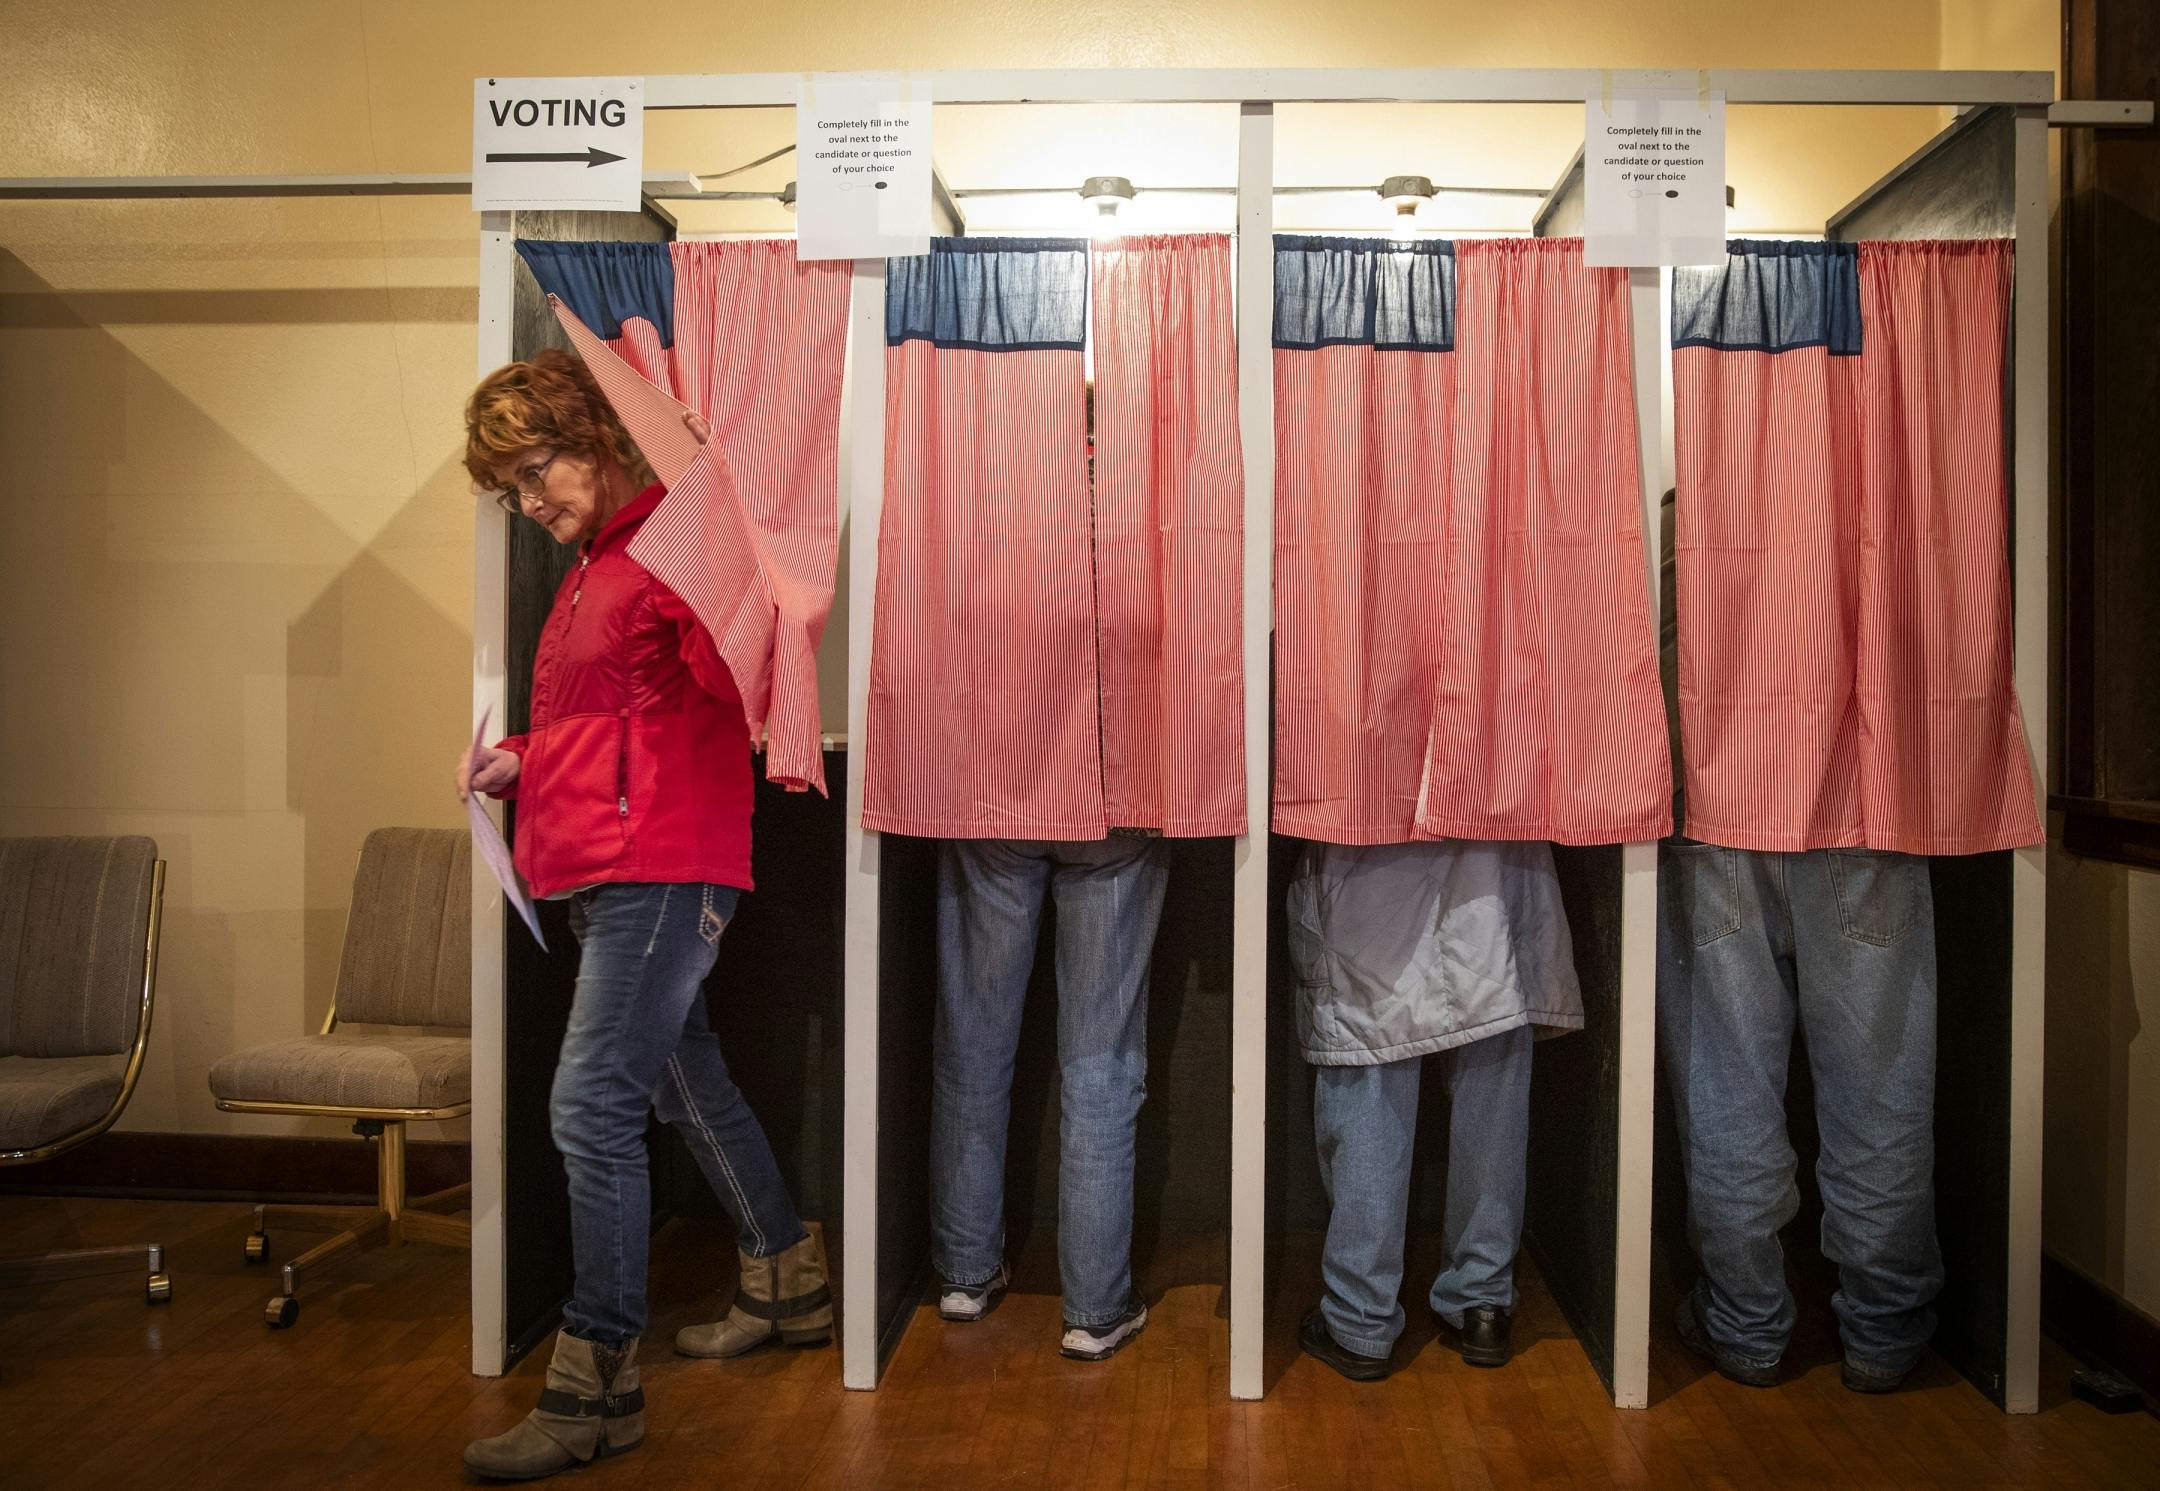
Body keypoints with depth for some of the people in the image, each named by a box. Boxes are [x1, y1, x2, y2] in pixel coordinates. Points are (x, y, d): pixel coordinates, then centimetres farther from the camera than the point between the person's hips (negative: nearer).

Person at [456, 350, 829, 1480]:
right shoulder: (588, 573, 21)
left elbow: (736, 679, -20)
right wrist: (519, 759, 14)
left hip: (659, 871, -11)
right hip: (596, 876, 11)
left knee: (593, 1108, -12)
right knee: (688, 1089, 18)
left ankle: (596, 1386, -2)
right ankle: (789, 1291, 33)